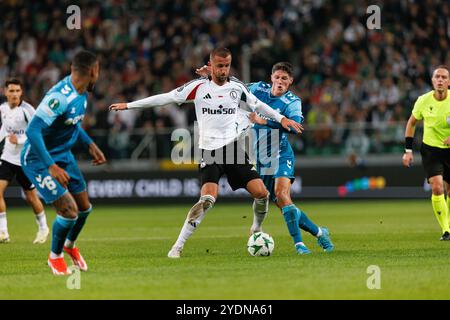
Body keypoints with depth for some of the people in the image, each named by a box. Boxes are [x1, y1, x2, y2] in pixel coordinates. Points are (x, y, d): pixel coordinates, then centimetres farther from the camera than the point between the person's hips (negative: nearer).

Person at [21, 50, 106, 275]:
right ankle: (55, 256, 13)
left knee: (84, 207, 13)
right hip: (38, 158, -9)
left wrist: (90, 144, 9)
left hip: (64, 155, 9)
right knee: (69, 211, -13)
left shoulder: (81, 93, 0)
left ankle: (70, 245, 43)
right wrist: (51, 167, -36)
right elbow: (33, 130, -34)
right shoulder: (60, 96, -31)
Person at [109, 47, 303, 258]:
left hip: (233, 147, 4)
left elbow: (257, 105, 24)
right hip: (209, 151, -3)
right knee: (208, 198, -24)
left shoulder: (237, 87, 8)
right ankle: (178, 246, -17)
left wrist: (281, 118, 18)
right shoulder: (199, 86, -1)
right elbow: (166, 98, 2)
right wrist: (128, 105, 3)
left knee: (261, 193, -7)